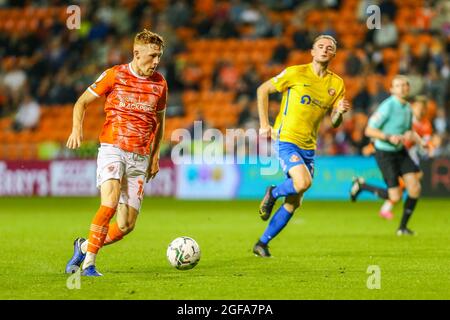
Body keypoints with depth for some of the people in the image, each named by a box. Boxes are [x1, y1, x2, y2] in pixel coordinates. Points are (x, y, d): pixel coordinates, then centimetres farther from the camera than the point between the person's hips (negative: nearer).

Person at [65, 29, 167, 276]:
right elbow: (82, 101, 6)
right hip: (112, 149, -4)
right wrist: (77, 128, -11)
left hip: (140, 157, 4)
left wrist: (155, 157, 17)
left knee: (126, 225, -1)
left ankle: (83, 247, 24)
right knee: (110, 203, -27)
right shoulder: (115, 75, -1)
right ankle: (89, 263, -15)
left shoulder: (159, 83, 9)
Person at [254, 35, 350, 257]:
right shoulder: (296, 73, -6)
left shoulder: (337, 84, 7)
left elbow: (334, 123, 11)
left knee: (294, 203, 5)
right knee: (303, 182, -29)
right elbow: (262, 90, 1)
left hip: (309, 147, 6)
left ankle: (262, 244, 18)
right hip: (286, 140, -6)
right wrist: (264, 124, -4)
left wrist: (340, 112, -12)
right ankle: (273, 193, 3)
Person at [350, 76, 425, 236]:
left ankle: (403, 227, 10)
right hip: (385, 153, -7)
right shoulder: (388, 106, -20)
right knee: (395, 197, -8)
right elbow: (369, 131, -20)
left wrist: (421, 142, 3)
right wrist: (389, 137, -31)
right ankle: (361, 185, 15)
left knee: (415, 188, -6)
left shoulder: (407, 108, 4)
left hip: (400, 151, 7)